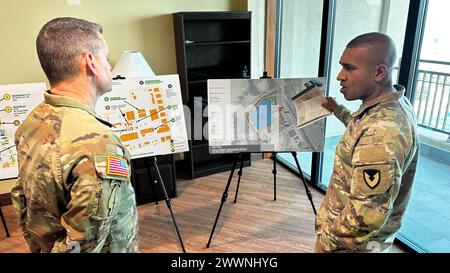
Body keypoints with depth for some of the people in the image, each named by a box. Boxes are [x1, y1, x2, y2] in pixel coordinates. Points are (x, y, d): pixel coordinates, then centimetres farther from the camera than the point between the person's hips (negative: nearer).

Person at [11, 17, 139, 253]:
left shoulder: (31, 123, -5)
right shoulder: (96, 142, -33)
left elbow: (22, 204, 6)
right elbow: (87, 243, -30)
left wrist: (38, 247, 16)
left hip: (44, 247, 7)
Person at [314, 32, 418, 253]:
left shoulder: (381, 132, -35)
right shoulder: (396, 105, -2)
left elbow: (368, 214, -33)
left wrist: (326, 242, -19)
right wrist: (337, 110, 25)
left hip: (351, 245, -8)